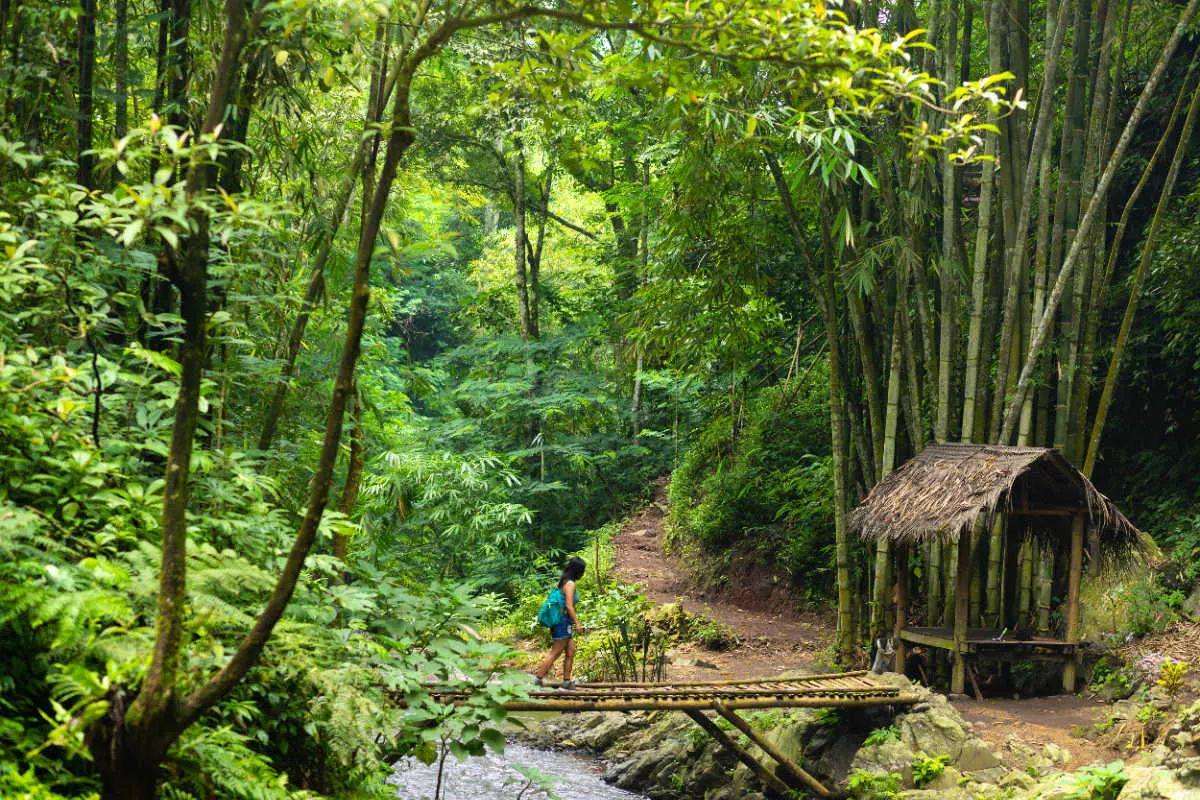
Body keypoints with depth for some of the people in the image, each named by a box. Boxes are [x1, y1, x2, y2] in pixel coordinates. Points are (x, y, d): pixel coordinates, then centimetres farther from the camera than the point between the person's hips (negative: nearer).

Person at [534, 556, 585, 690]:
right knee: (555, 653, -3)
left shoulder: (565, 582, 12)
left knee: (571, 652, 11)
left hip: (565, 623, 10)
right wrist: (577, 623, -17)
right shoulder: (570, 584, -16)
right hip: (564, 622, -10)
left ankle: (566, 681, 15)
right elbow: (569, 606, -20)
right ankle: (538, 677, 2)